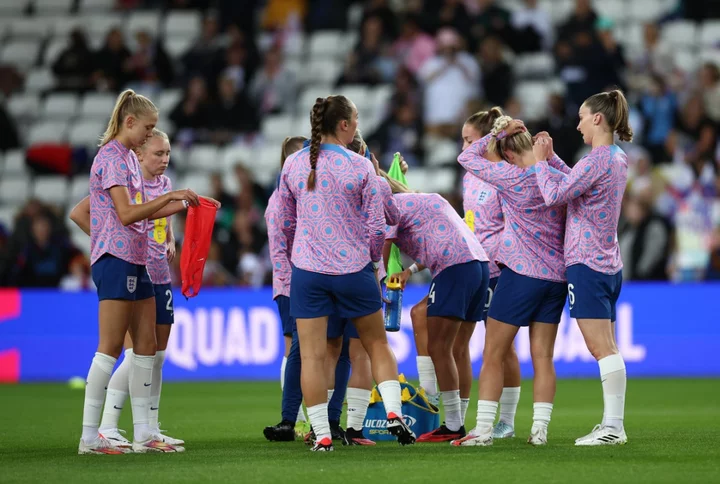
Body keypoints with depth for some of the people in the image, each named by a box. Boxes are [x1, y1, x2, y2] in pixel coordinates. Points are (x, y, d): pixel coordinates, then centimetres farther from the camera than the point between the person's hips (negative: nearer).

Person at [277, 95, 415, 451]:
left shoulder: (293, 164, 1)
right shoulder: (360, 167, -7)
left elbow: (285, 222, 10)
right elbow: (377, 225, -4)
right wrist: (372, 258, 13)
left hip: (307, 271, 1)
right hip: (354, 269, -1)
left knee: (312, 355, 3)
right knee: (377, 344, 17)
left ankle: (321, 435, 2)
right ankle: (393, 414, 7)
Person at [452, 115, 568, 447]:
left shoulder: (512, 177, -12)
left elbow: (466, 157, -3)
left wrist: (496, 134, 0)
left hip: (519, 273, -6)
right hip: (556, 276, 6)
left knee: (493, 357, 3)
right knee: (542, 357, 7)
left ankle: (483, 429, 1)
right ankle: (540, 429, 3)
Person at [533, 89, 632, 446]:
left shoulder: (596, 161, -16)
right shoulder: (618, 159, 13)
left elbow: (554, 195, -17)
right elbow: (575, 185, 19)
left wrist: (540, 161, -4)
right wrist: (552, 159, 17)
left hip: (587, 265, -10)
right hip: (609, 266, 10)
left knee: (603, 349, -10)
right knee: (606, 349, 10)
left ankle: (613, 426, -11)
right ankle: (612, 424, 11)